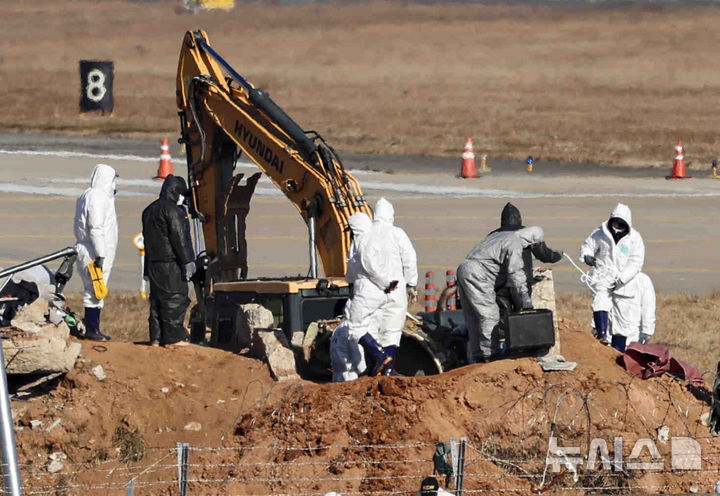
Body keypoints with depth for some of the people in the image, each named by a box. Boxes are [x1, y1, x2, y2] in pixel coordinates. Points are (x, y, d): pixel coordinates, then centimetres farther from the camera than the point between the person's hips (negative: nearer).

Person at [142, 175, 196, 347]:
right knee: (175, 299, -6)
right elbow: (180, 238, -16)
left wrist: (148, 267, 22)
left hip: (153, 262, 9)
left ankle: (156, 337, 10)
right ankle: (173, 337, -7)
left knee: (157, 300, 10)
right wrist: (188, 261, -13)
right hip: (171, 262, -9)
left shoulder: (149, 210, 18)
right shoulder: (172, 210, -11)